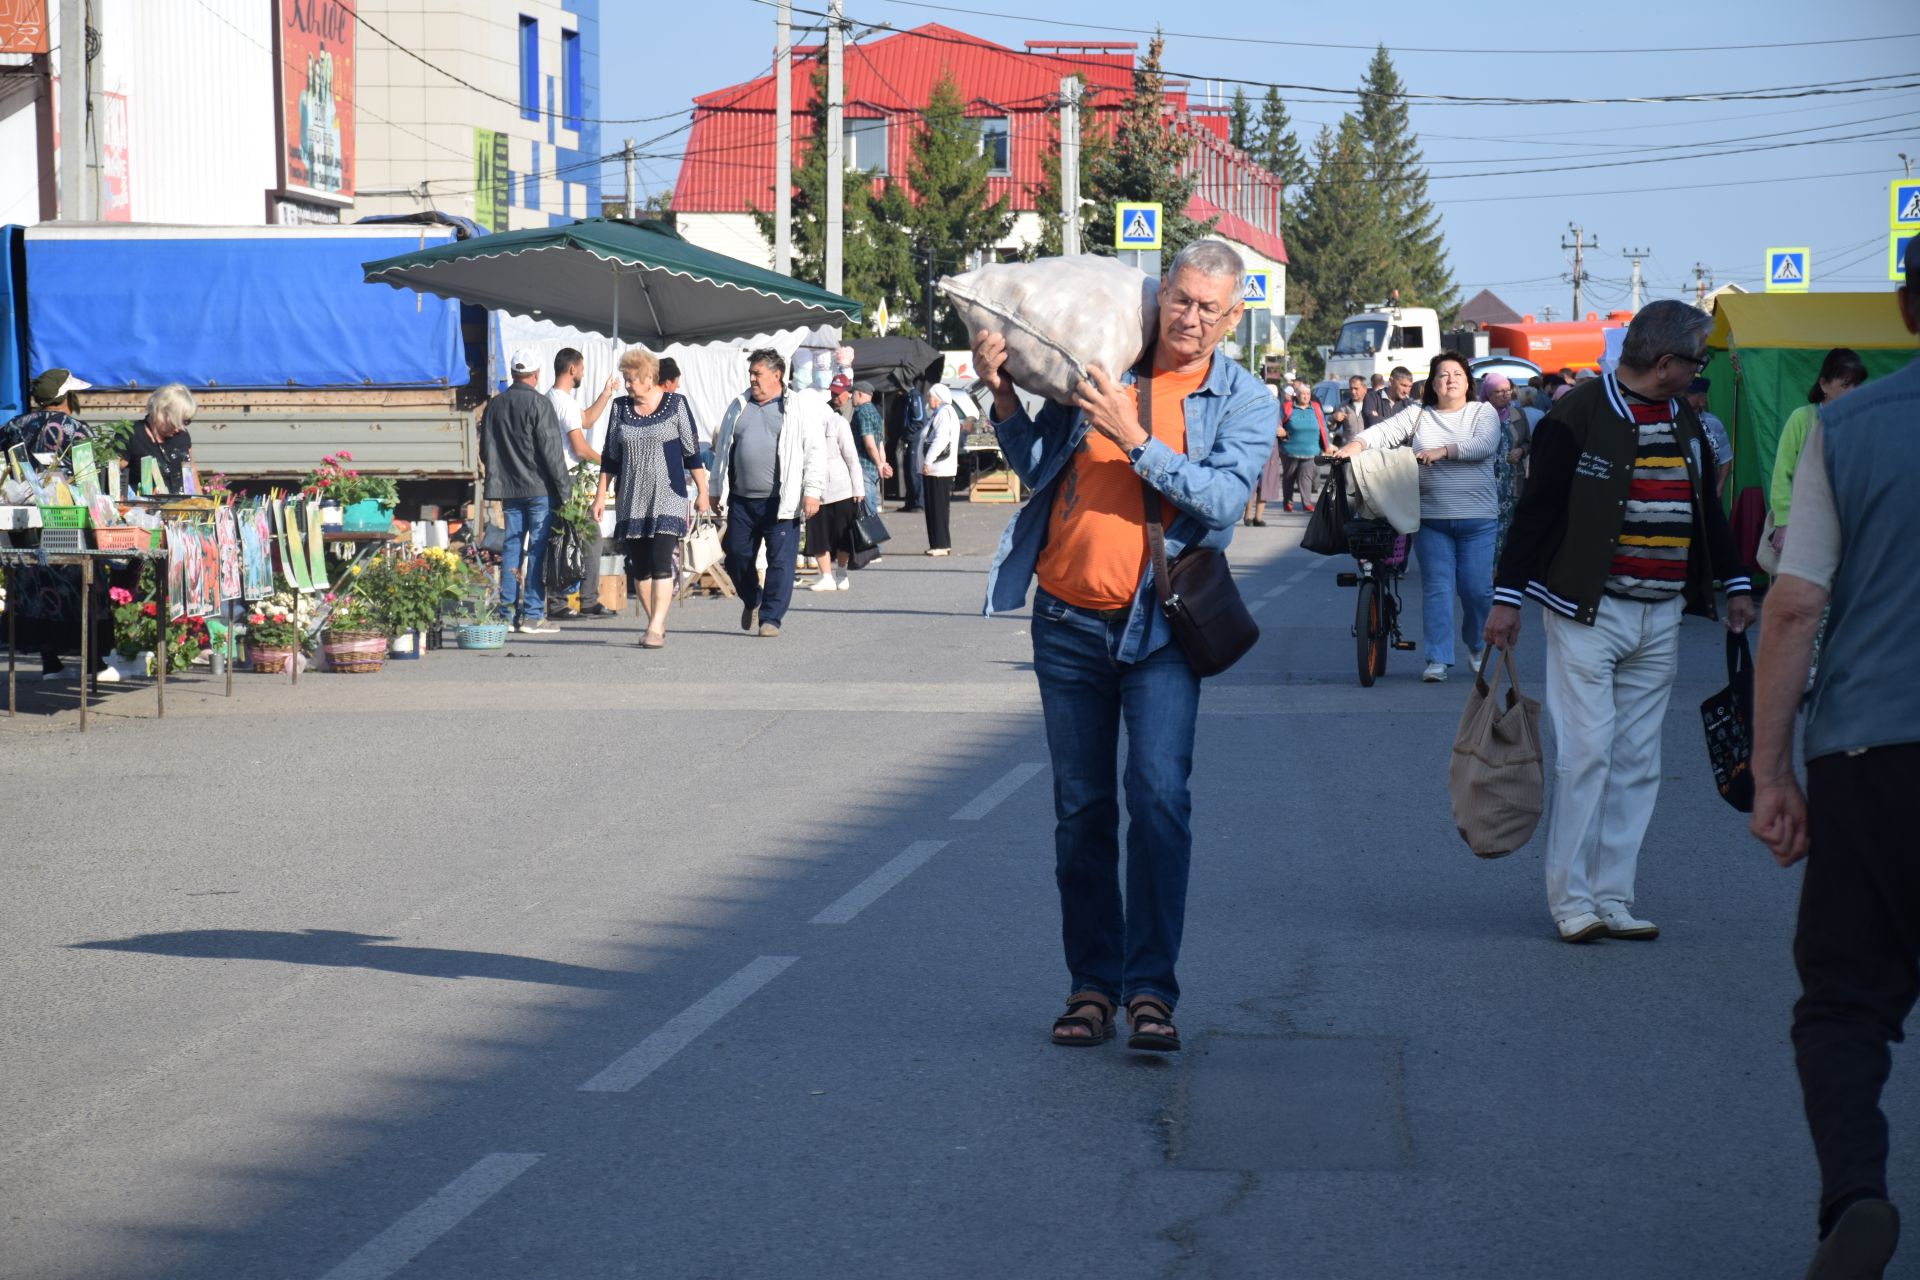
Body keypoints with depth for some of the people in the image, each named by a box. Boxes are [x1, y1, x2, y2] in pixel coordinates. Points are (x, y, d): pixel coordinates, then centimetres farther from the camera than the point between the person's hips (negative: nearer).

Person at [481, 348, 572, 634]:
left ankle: (507, 614, 10)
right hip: (539, 488, -6)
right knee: (538, 549, -2)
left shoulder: (494, 405, 8)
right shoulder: (539, 404, -10)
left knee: (511, 549, 10)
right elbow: (551, 450, -13)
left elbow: (485, 450, 14)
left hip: (508, 488, 6)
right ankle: (532, 615, -3)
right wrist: (563, 487, -8)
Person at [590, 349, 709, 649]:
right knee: (639, 567, 5)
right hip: (631, 499, 4)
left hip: (668, 495, -4)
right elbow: (610, 457, 14)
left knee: (661, 563, -15)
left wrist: (702, 492, 2)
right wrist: (601, 494, 10)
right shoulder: (620, 408, 9)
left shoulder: (675, 405, -1)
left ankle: (655, 629, -18)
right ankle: (657, 623, 17)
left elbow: (692, 452, 3)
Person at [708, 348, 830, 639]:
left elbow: (813, 451, -3)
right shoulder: (738, 408, 15)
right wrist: (716, 490, 16)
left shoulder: (799, 407, 1)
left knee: (780, 560, -5)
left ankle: (771, 618, 1)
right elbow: (722, 450, 19)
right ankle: (751, 600, 33)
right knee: (737, 557, 7)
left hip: (781, 502, -4)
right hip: (741, 500, 4)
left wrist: (811, 491, -10)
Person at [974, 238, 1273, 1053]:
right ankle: (1091, 981, 15)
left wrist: (1135, 441, -22)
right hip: (1068, 619, 3)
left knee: (1158, 794, -15)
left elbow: (1222, 499, -15)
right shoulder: (1103, 367, 6)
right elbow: (1036, 463, 12)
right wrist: (1003, 396, -4)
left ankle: (1151, 986, -11)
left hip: (1158, 626, -3)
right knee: (1081, 807, 7)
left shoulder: (1244, 404, 1)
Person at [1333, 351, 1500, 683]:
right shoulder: (1417, 415, 9)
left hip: (1477, 519, -1)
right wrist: (1356, 444, -23)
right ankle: (1438, 659, 1)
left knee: (1476, 588, 1)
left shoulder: (1483, 412, 6)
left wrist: (1444, 451, -21)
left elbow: (1485, 445, -12)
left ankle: (1477, 647, 25)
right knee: (1436, 587, -2)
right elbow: (1385, 432, -3)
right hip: (1431, 518, 1)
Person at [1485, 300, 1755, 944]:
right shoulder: (1577, 416, -9)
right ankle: (1571, 899, 0)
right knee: (1587, 752, -8)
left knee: (1637, 763, 6)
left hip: (1659, 620, 7)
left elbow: (1707, 507, 24)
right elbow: (1536, 508, -9)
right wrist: (1506, 597, -10)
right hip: (1587, 613, -7)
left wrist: (1735, 583, 24)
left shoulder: (1683, 422, 13)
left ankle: (1611, 898, 11)